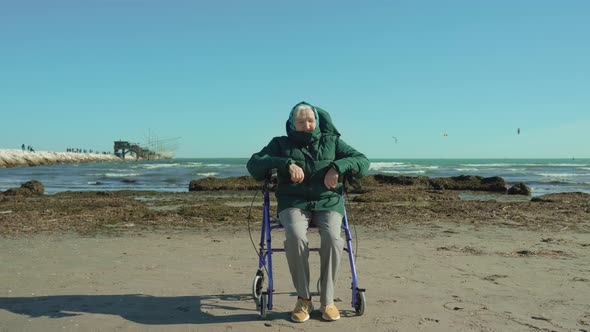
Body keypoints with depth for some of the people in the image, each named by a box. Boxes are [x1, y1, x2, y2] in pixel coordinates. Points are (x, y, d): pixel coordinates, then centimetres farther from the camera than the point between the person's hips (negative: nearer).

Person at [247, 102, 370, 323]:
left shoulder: (332, 142, 17)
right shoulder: (281, 144, 15)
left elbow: (362, 162, 8)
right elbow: (254, 164, -1)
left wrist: (338, 167, -13)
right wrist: (287, 164, -16)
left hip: (328, 202, 1)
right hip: (294, 203, 0)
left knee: (332, 237, -32)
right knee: (295, 236, -34)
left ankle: (327, 301, -17)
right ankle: (303, 299, -18)